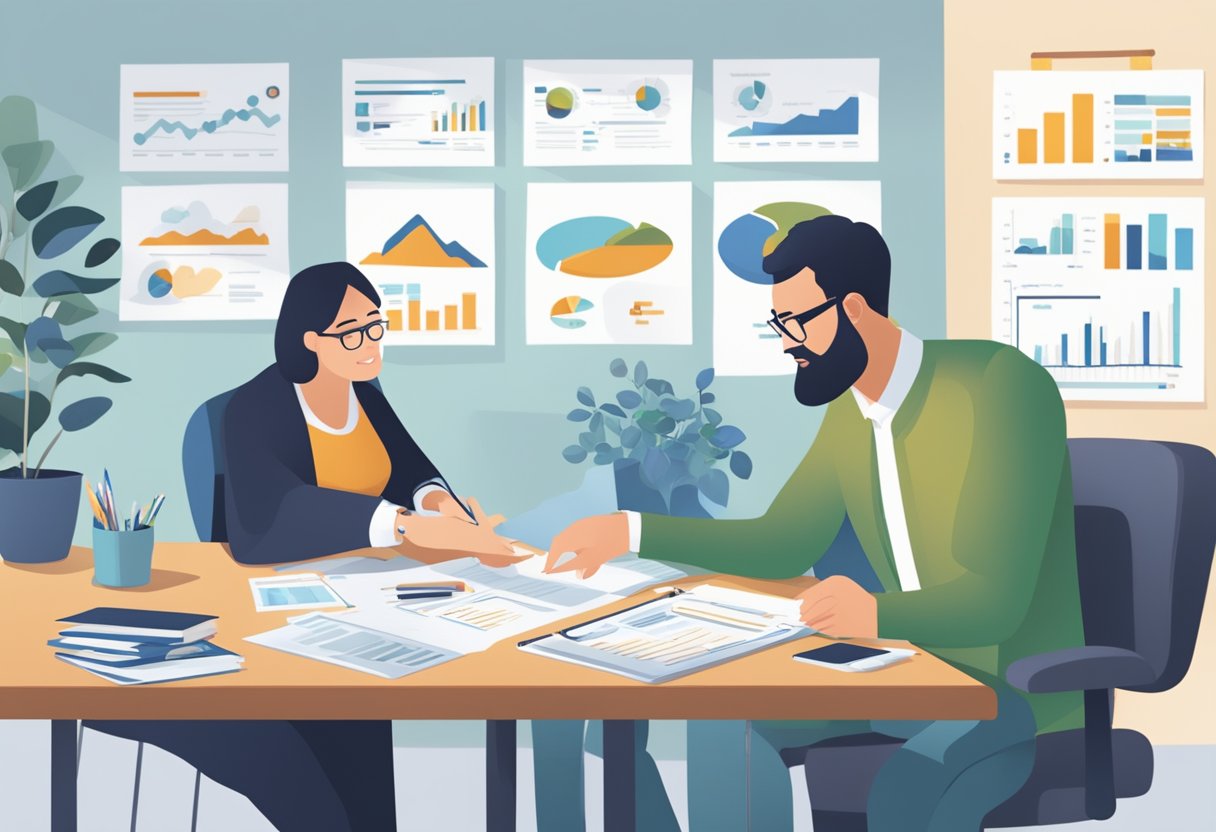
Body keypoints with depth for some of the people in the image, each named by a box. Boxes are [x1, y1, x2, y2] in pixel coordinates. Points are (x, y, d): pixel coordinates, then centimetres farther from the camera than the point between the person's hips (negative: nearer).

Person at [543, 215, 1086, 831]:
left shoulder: (1002, 385, -21)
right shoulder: (852, 408, 5)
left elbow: (996, 600, -27)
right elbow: (783, 545, 11)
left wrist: (878, 615, -47)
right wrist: (631, 533, 4)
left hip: (1020, 694, -7)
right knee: (726, 717, -9)